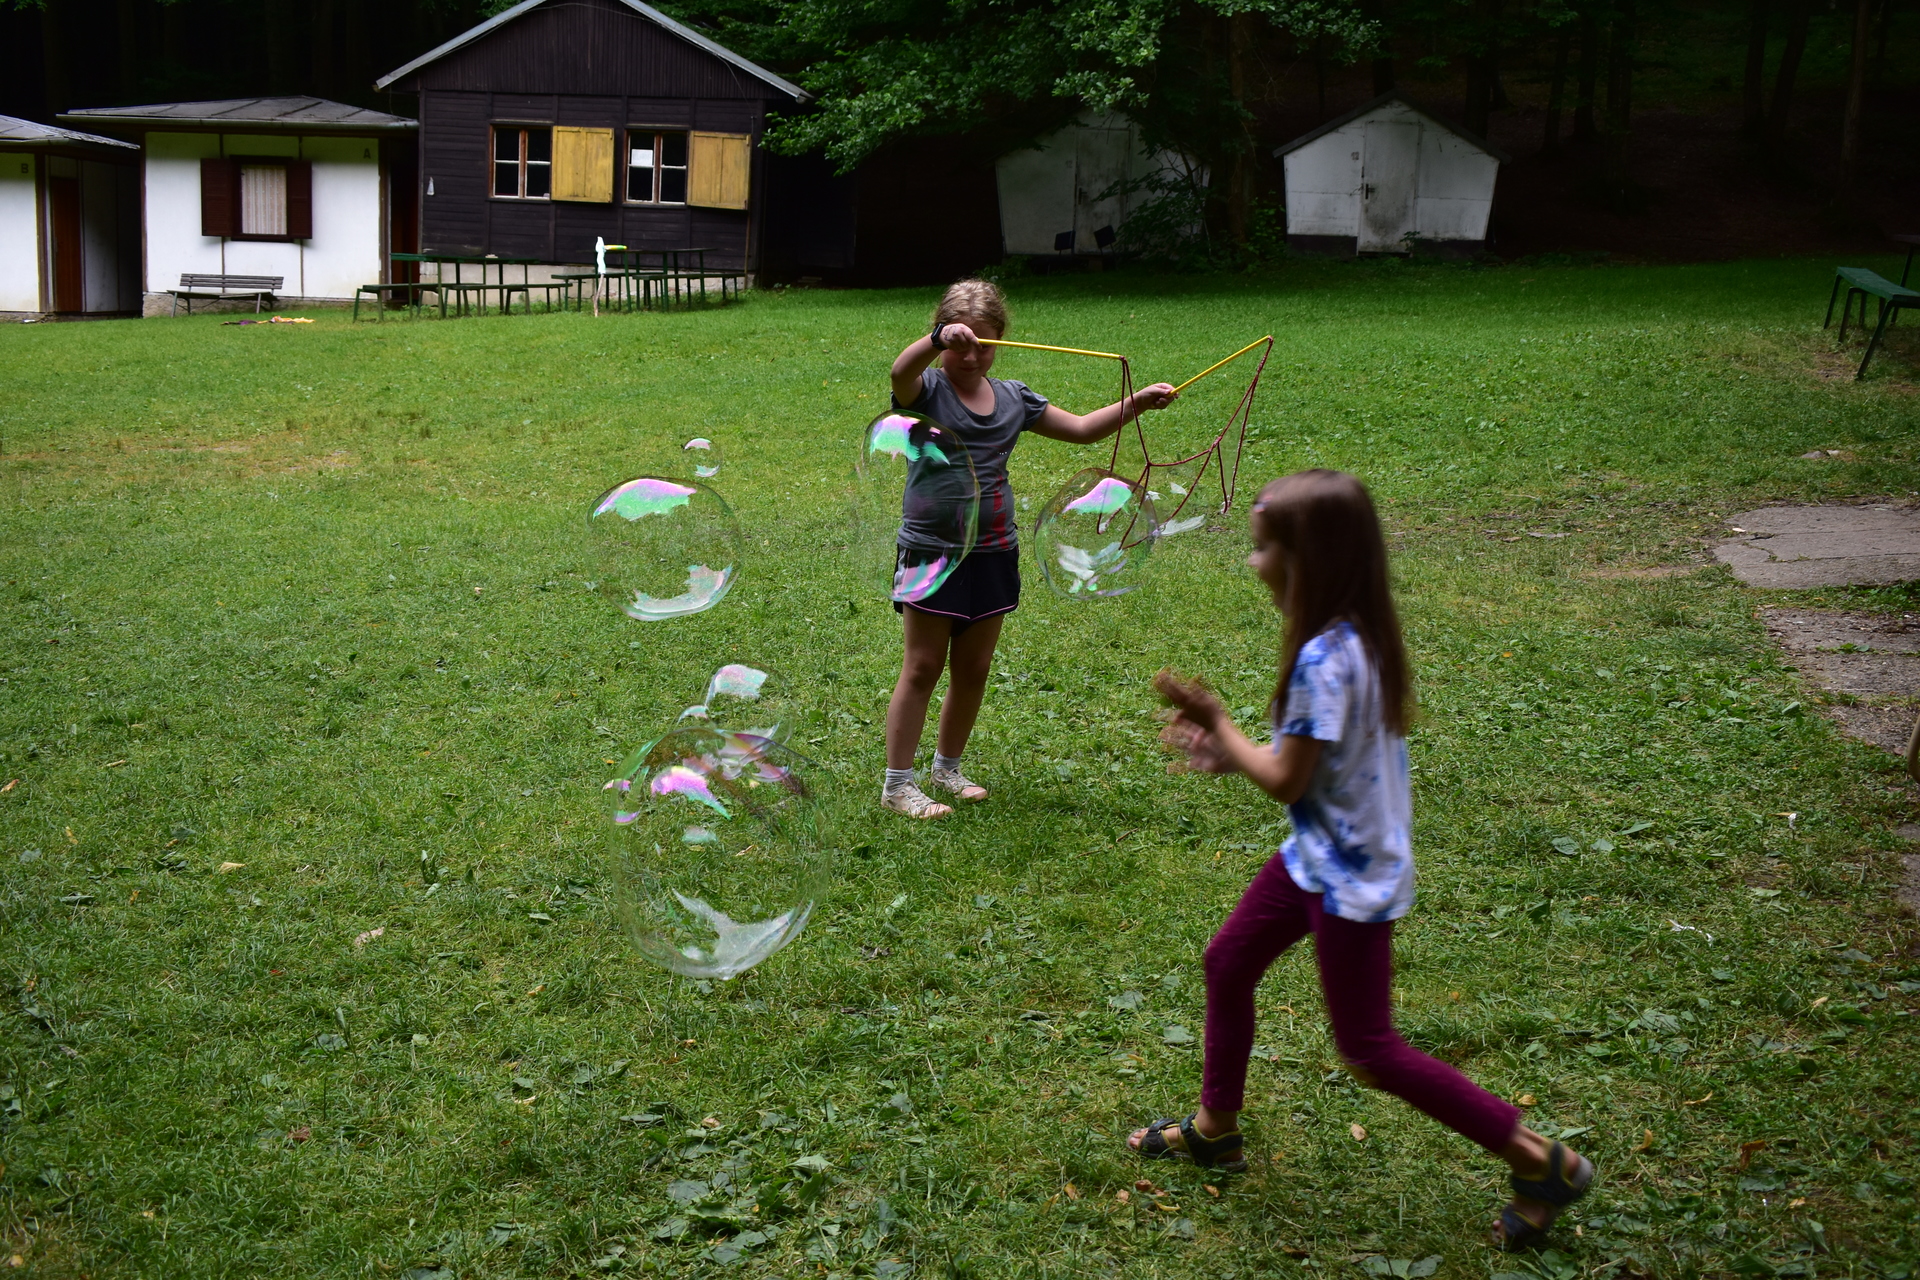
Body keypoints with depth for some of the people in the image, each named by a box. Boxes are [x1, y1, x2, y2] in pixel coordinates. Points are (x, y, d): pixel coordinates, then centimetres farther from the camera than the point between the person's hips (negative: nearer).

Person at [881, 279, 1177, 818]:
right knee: (922, 668, -2)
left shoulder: (1012, 398, 8)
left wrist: (1139, 401, 2)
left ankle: (947, 768, 31)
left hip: (993, 553, 5)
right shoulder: (927, 390, -9)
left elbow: (1081, 428, 15)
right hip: (933, 550, -5)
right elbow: (901, 371, -34)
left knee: (973, 669, 13)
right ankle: (897, 783, 7)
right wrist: (940, 338, -54)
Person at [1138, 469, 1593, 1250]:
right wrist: (1227, 753, 5)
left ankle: (1543, 1162, 13)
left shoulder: (1325, 659, -29)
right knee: (1228, 964, 20)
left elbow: (1285, 781, -22)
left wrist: (1217, 723, -8)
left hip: (1351, 877, -10)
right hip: (1322, 855, 10)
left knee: (1368, 1052, 3)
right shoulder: (1358, 637, 0)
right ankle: (1215, 1131, 39)